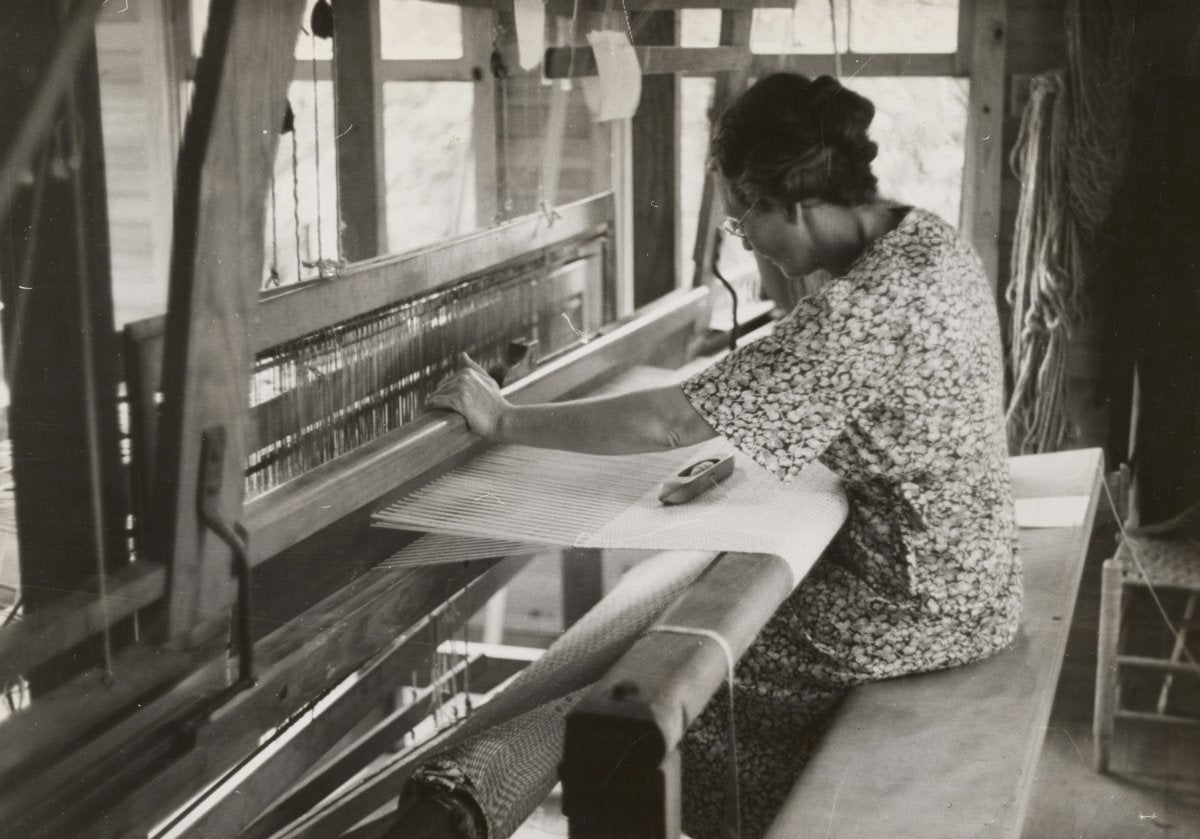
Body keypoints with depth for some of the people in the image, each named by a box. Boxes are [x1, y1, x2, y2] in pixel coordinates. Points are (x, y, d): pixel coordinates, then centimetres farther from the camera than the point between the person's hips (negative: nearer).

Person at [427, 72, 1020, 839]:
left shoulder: (861, 313, -30)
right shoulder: (926, 236, -1)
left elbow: (667, 423, -28)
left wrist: (505, 421, -19)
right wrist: (782, 268, 0)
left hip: (922, 606, -9)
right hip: (957, 567, 9)